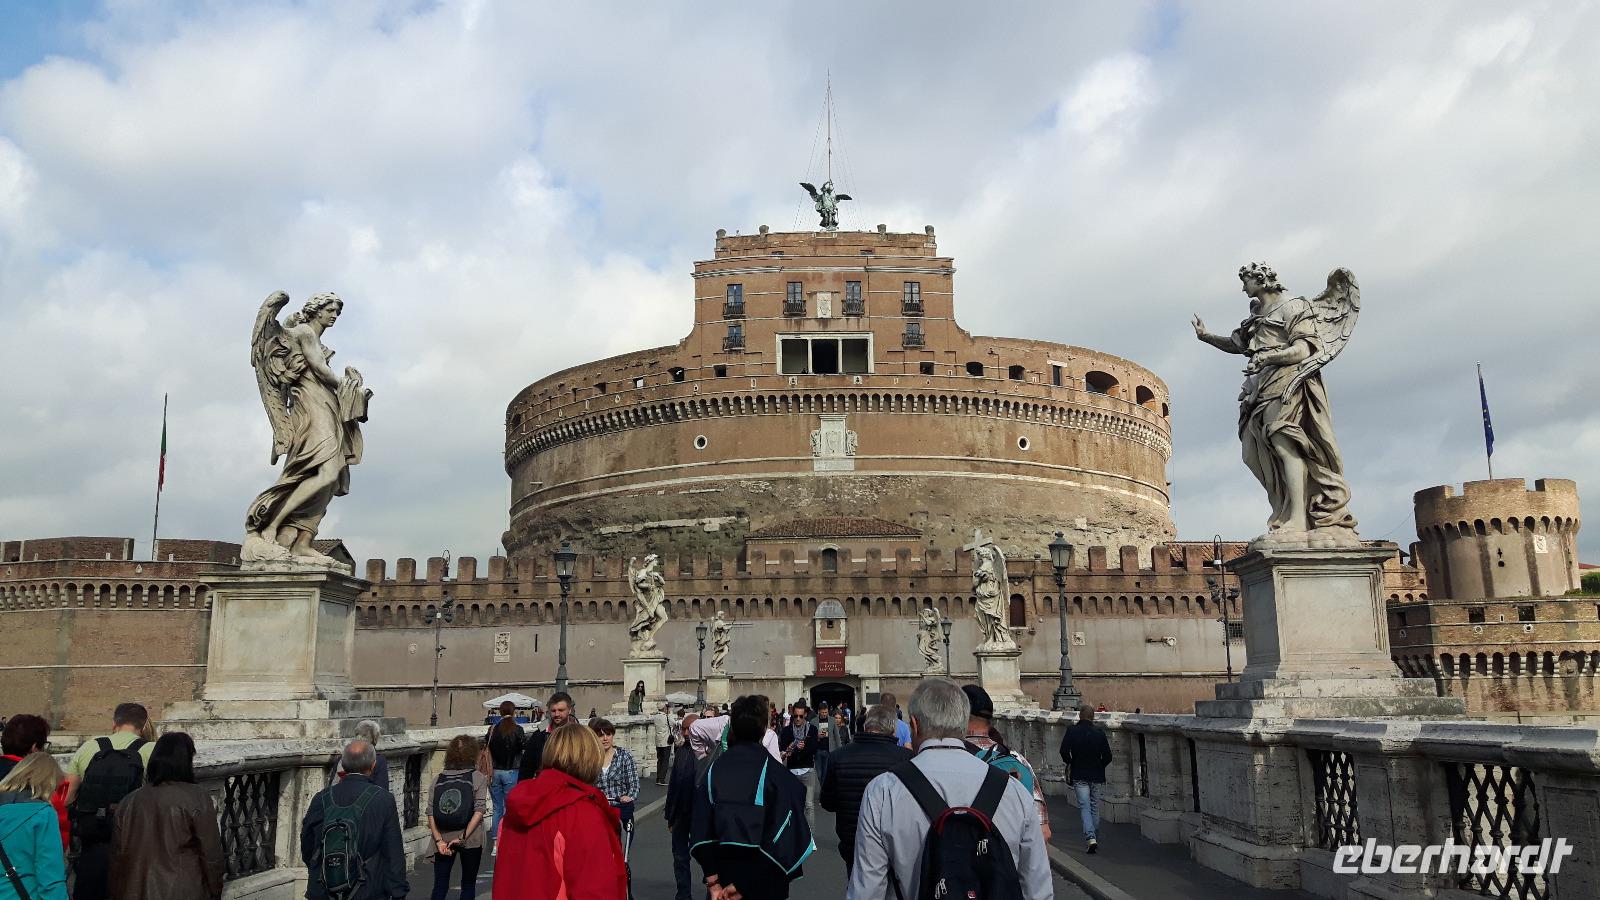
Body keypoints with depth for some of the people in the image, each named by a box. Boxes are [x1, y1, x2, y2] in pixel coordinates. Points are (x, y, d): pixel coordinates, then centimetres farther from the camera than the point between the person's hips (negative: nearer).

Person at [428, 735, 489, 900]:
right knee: (468, 885, 11)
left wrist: (439, 840, -7)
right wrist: (463, 837, -13)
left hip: (443, 839, 2)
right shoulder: (478, 778, -4)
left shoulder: (438, 779, 4)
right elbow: (478, 811, -14)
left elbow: (430, 813, -3)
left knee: (440, 886, 8)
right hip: (470, 841, -2)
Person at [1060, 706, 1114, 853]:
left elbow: (1064, 751, -14)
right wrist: (1099, 767, 13)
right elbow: (1107, 756, -4)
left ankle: (1090, 837, -20)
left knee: (1084, 807, -3)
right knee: (1095, 808, 14)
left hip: (1079, 776, -2)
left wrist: (1070, 763, 5)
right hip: (1096, 776, 2)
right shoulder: (1100, 734, -3)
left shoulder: (1071, 732, -6)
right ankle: (1095, 838, 22)